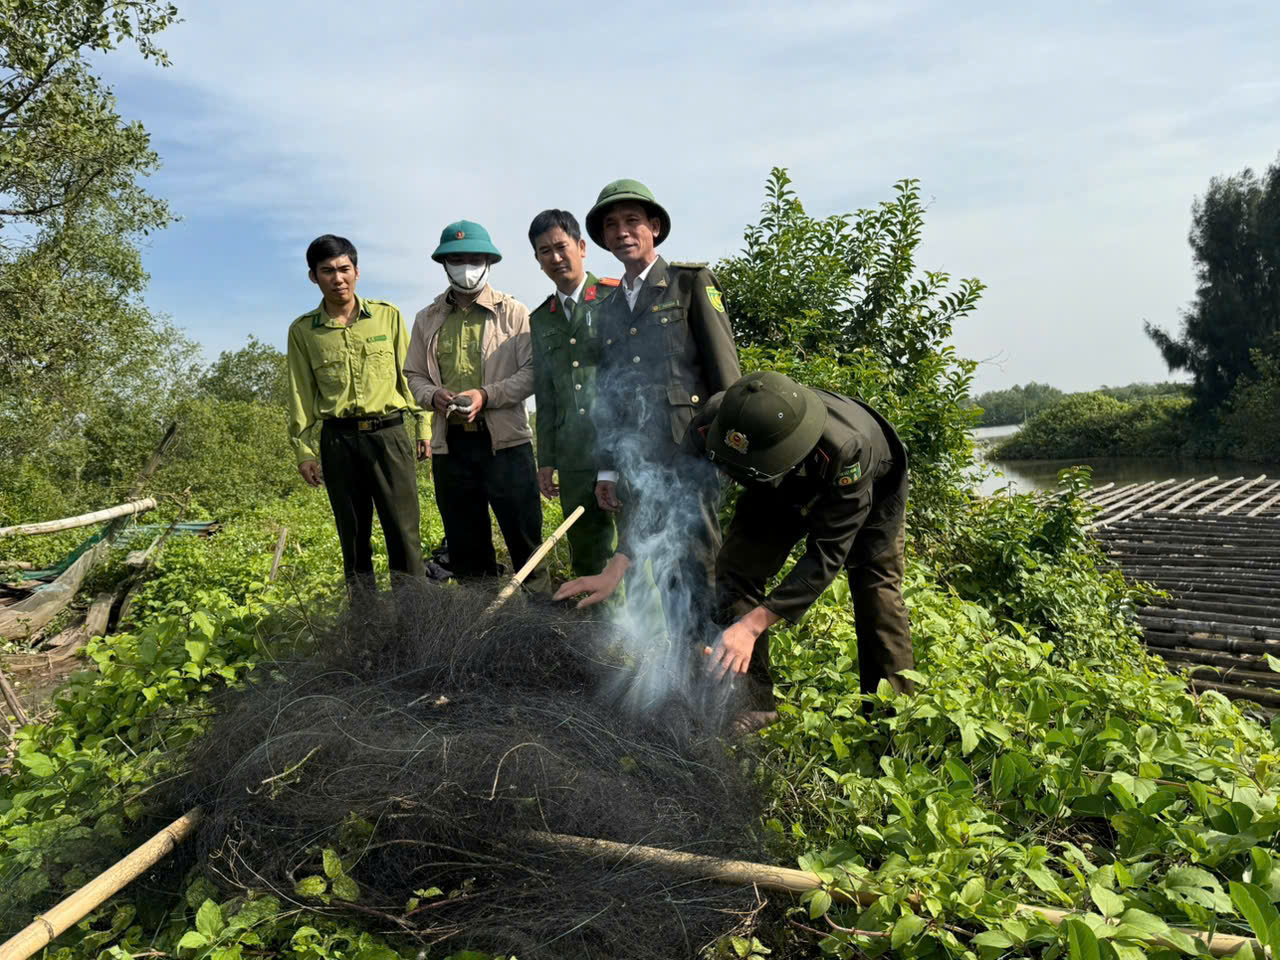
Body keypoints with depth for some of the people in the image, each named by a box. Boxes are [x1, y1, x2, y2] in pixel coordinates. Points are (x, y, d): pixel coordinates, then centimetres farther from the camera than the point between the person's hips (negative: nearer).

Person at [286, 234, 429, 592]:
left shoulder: (388, 315, 4)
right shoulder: (302, 330, 7)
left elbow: (410, 374, 6)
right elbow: (300, 394, 9)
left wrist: (423, 427, 3)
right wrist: (304, 450, 5)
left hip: (388, 432, -1)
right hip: (337, 440, 2)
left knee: (404, 532, -4)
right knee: (353, 536, 8)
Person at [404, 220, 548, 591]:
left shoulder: (513, 312, 3)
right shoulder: (427, 319, 14)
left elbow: (532, 371, -3)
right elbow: (414, 375, 17)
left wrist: (486, 395, -17)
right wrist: (433, 395, -5)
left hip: (505, 440, -4)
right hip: (450, 445, 4)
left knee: (525, 538, 0)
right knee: (464, 546, 11)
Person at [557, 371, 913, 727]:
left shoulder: (847, 450, -47)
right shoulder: (715, 421, -37)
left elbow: (826, 553, -42)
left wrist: (752, 625, -49)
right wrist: (616, 568, -32)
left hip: (870, 491, -3)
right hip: (782, 489, 3)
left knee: (876, 591, -11)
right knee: (736, 569, -12)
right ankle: (752, 703, -3)